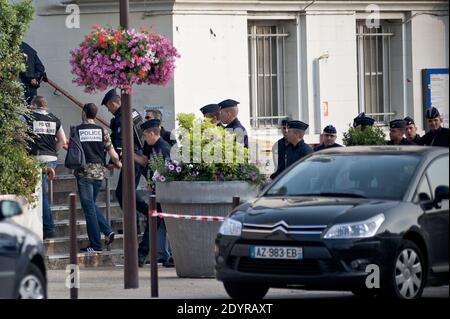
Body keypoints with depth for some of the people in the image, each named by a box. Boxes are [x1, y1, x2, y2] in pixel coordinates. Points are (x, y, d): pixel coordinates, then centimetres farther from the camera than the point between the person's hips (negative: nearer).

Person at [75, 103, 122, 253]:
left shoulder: (76, 131, -5)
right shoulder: (102, 131, 3)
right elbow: (112, 153, 3)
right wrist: (118, 163, 22)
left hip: (84, 172, -4)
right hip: (99, 172, 4)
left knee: (89, 208, 0)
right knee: (91, 205, 21)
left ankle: (95, 245, 1)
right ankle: (108, 231, 5)